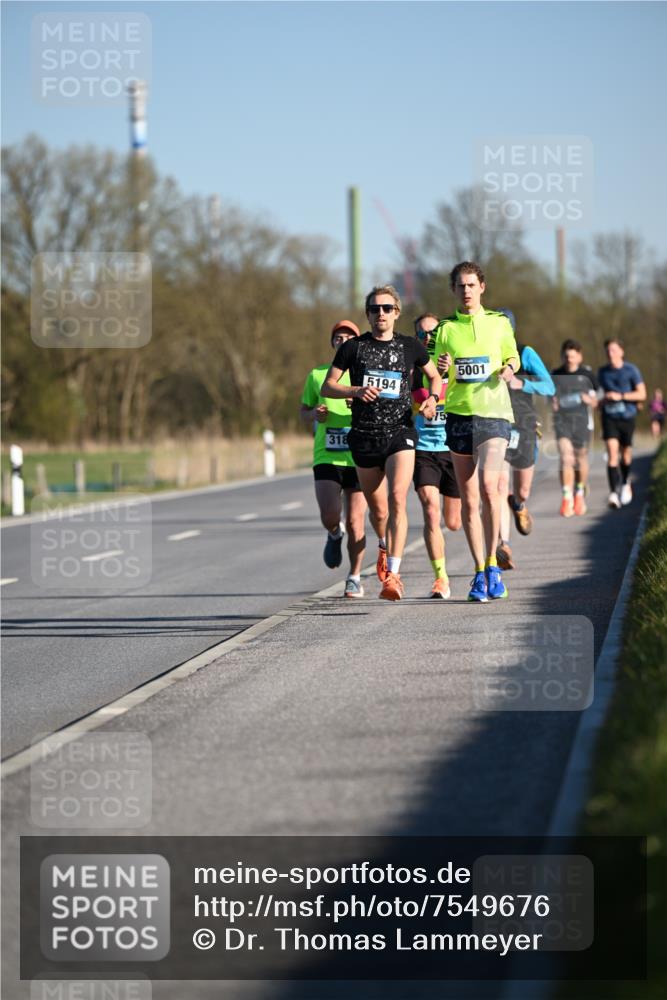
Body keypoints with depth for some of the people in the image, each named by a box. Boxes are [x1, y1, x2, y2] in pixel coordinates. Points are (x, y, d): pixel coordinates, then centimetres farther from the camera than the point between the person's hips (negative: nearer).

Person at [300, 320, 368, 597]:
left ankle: (355, 578, 14)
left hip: (359, 459, -1)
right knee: (329, 516, -15)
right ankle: (334, 535, 22)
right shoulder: (317, 375, 9)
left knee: (355, 522, -1)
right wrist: (314, 414, -5)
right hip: (326, 458, 1)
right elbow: (304, 413, 18)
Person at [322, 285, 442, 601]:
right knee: (377, 508, 12)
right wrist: (356, 391, -13)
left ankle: (392, 575, -25)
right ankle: (384, 548, 46)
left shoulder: (410, 347, 6)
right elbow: (327, 387, 5)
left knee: (397, 499, -20)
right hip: (364, 435, 2)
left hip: (400, 432, -1)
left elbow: (435, 376, 21)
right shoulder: (353, 347, 4)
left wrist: (432, 399, 0)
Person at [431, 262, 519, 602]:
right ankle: (479, 572, 13)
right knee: (468, 499, 3)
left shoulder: (499, 322, 6)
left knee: (488, 485, -22)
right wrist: (441, 369, -12)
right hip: (458, 415, 2)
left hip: (494, 413, -2)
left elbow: (512, 357, 17)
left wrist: (508, 369, -6)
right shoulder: (446, 328, 8)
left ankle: (492, 564, -11)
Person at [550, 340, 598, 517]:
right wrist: (553, 403, -4)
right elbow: (551, 397, 18)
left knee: (581, 459, 8)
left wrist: (587, 399, -13)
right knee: (565, 458, -15)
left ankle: (580, 494, 30)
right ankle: (567, 498, -18)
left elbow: (594, 402, 9)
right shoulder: (555, 375, 7)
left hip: (582, 419, 0)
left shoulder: (587, 375, 4)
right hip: (562, 419, 0)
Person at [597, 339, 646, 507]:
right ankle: (614, 493, -20)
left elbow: (642, 394, -7)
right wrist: (602, 401, -1)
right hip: (609, 417, 1)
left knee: (626, 454, 11)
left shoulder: (631, 370, -4)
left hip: (627, 416, -1)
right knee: (612, 453, -14)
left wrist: (621, 396, -16)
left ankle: (625, 483, 39)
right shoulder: (603, 372, 7)